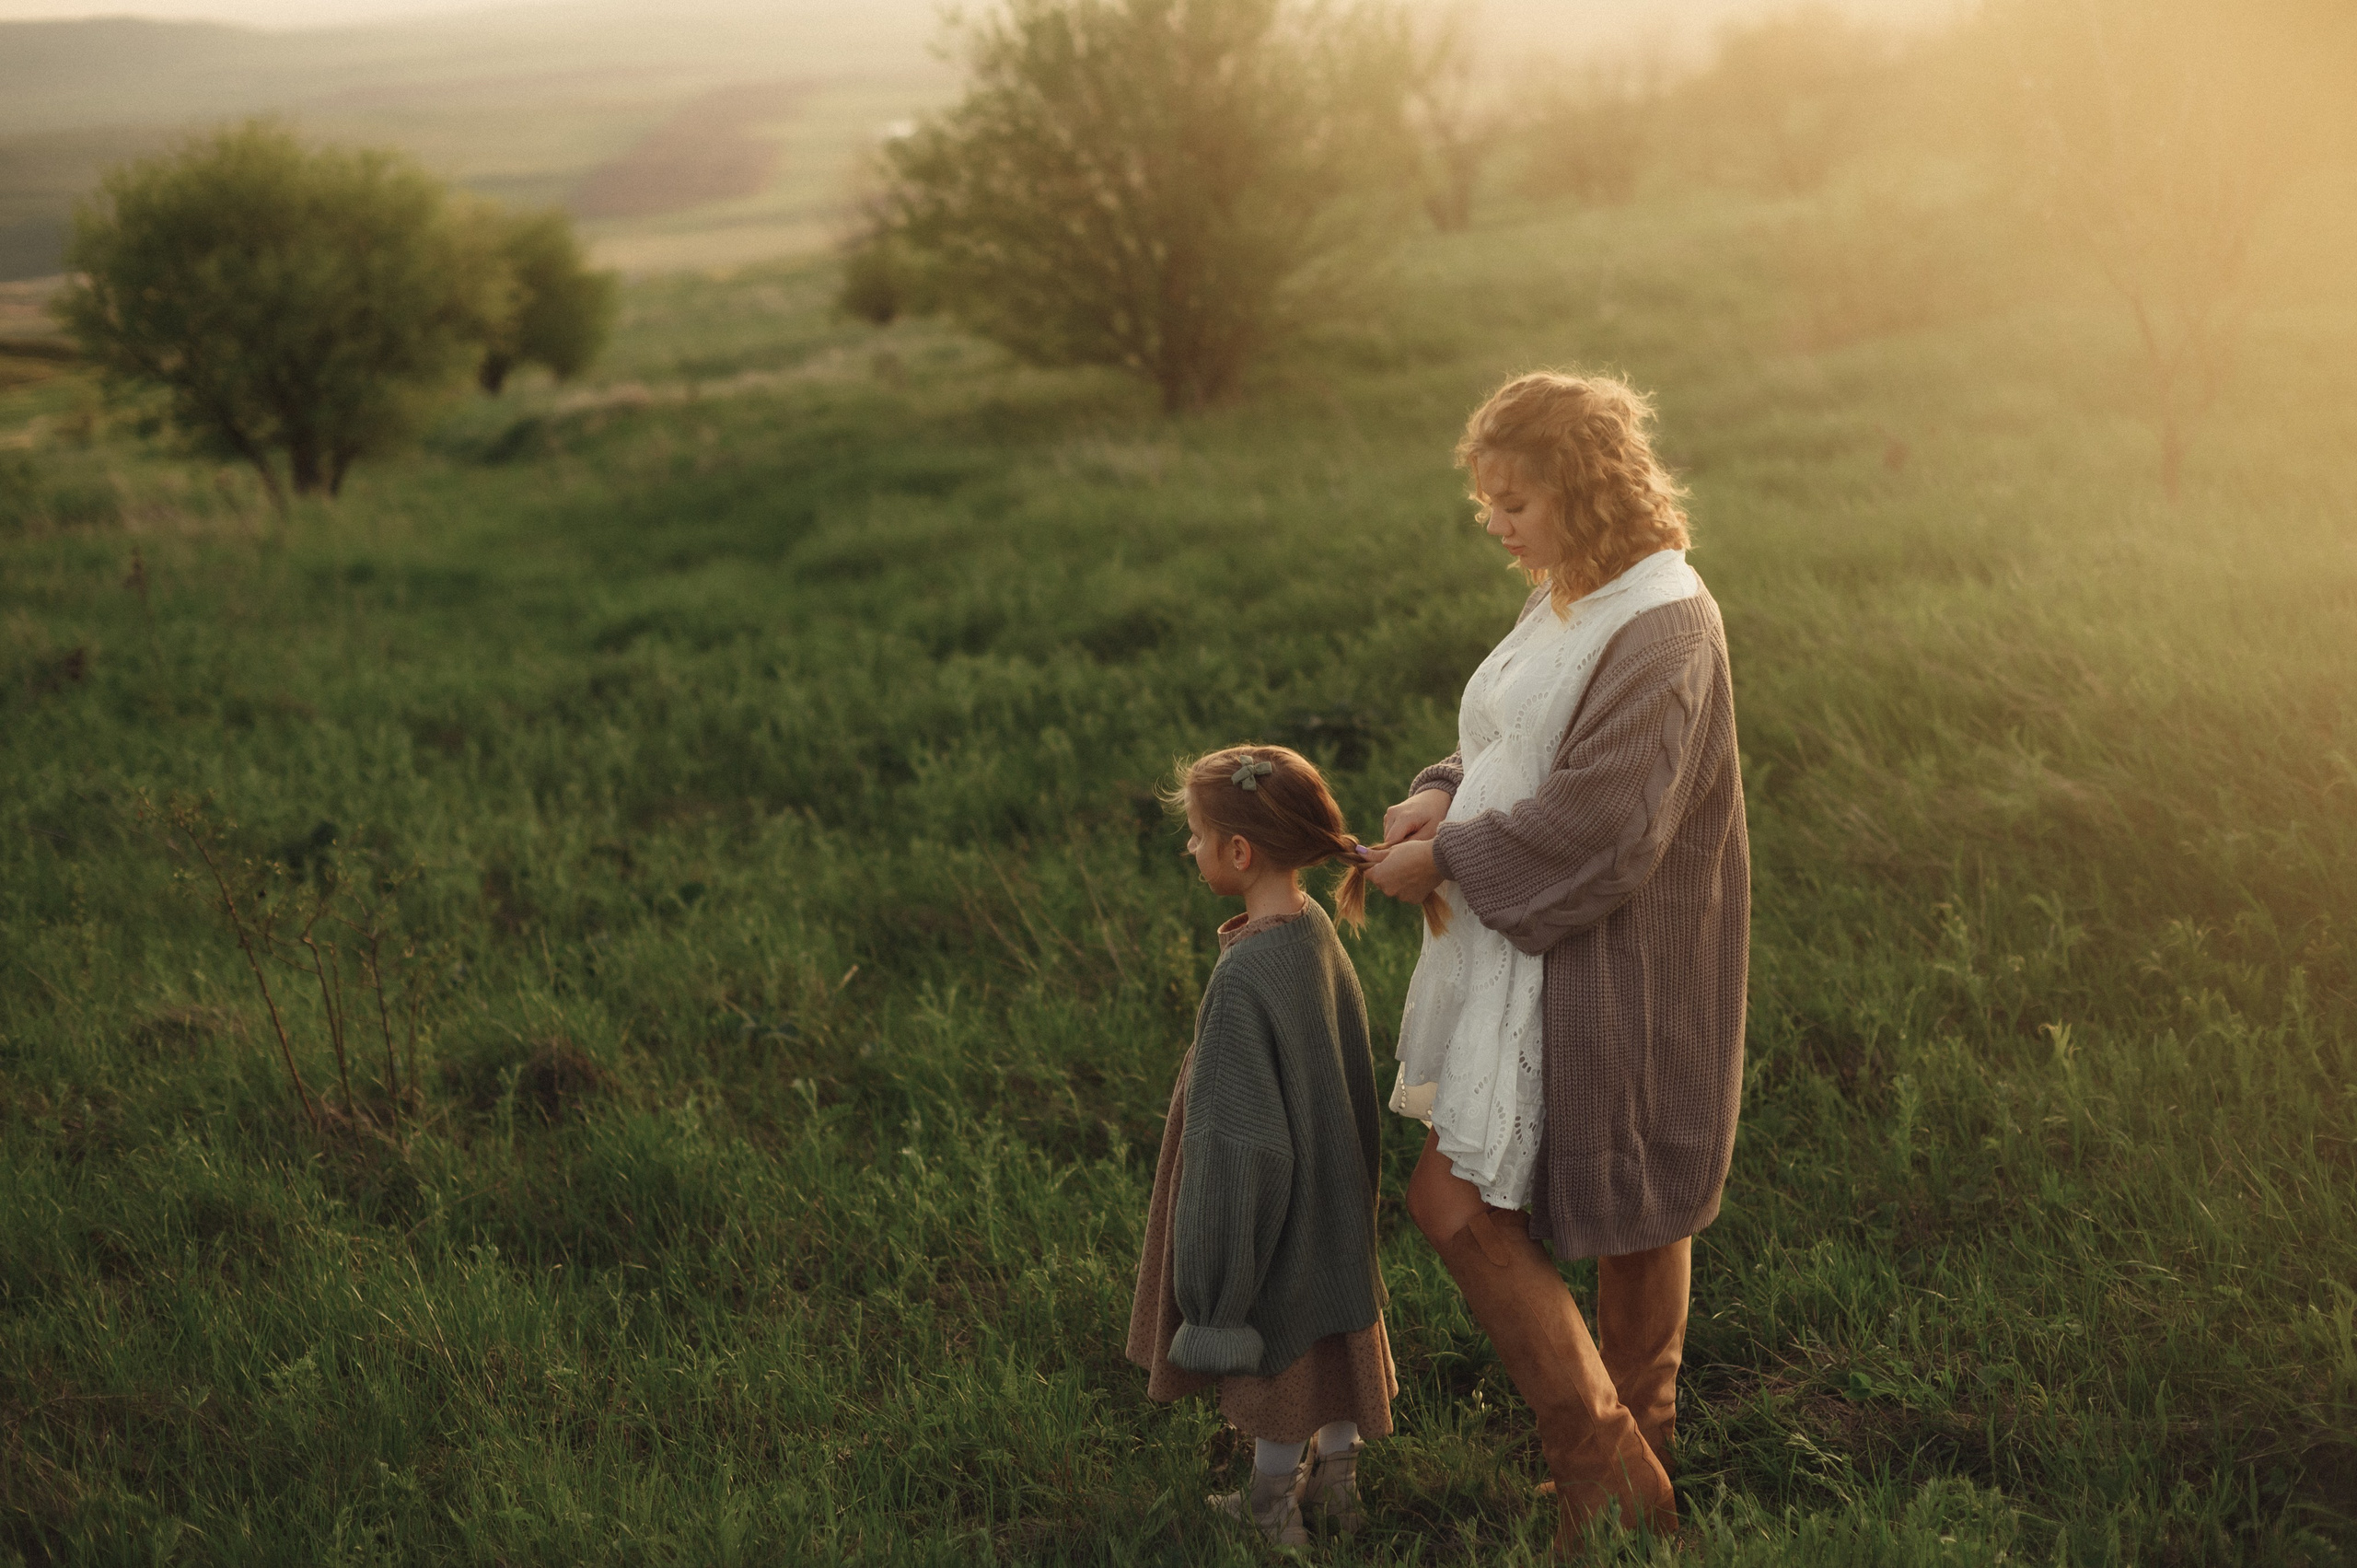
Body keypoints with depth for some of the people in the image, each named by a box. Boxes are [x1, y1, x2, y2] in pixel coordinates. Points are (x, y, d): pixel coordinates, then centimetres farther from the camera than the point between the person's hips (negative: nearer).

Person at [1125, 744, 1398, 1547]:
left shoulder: (1244, 979, -31)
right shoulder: (1317, 930, -6)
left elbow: (1240, 1139, -26)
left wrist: (1215, 1290, -16)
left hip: (1272, 1217, -7)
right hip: (1332, 1198, 7)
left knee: (1272, 1354, 13)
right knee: (1333, 1334, 22)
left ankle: (1274, 1505, 32)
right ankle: (1338, 1482, 40)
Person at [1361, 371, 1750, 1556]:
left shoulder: (1661, 633, -21)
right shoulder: (1572, 602, 9)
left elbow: (1598, 823, -27)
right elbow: (1519, 750, 18)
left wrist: (1446, 860, -18)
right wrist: (1444, 795, -2)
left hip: (1597, 978, -9)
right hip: (1532, 954, 9)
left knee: (1455, 1202, -7)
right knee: (1634, 1218, 19)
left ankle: (1603, 1467, 5)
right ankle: (1636, 1448, 34)